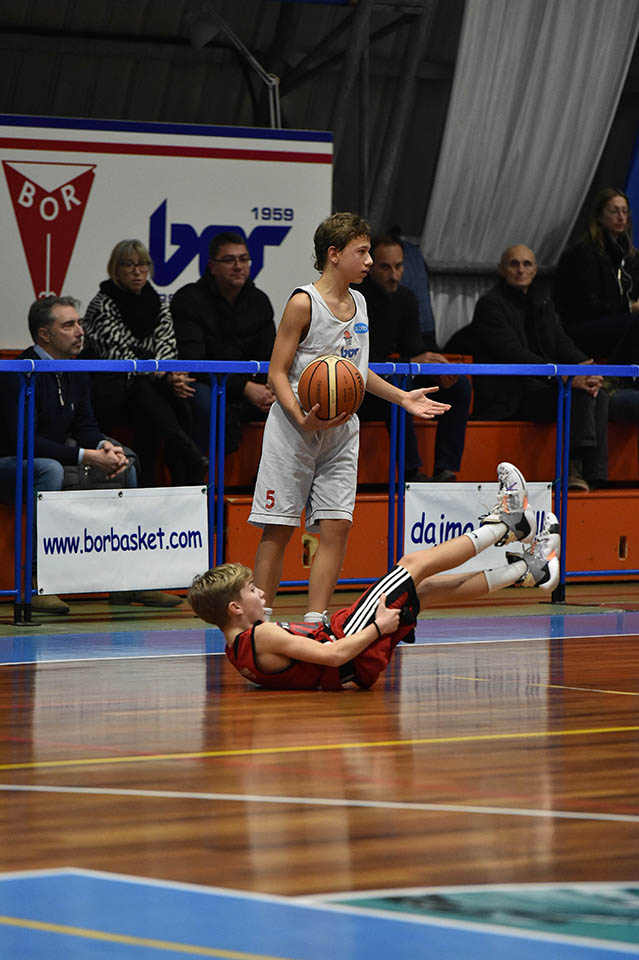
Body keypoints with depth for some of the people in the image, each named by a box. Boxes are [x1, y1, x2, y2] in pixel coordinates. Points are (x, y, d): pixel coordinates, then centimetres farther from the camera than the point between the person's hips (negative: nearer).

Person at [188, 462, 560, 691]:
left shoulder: (239, 648, 3)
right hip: (358, 662, -9)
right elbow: (334, 655, -30)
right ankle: (504, 523, 22)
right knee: (416, 564, 3)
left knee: (424, 588, 18)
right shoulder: (262, 637, -26)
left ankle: (524, 570, 29)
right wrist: (378, 627, -20)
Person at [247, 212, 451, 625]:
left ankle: (314, 622, 1)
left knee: (336, 526, -2)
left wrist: (402, 397, 18)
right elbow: (278, 373, -11)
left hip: (341, 431, 7)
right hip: (294, 431, -6)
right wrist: (302, 418, -26)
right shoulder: (304, 303, -11)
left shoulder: (358, 303, 11)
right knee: (278, 529, -3)